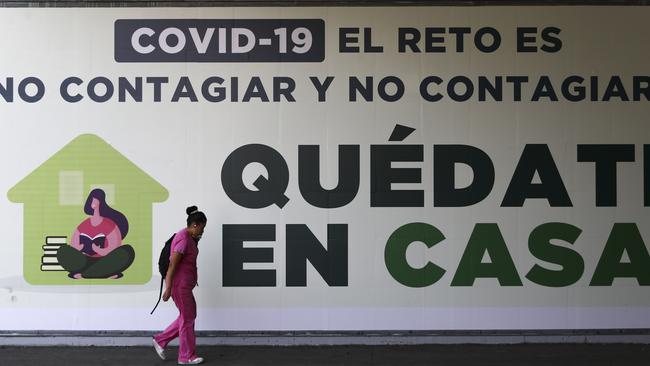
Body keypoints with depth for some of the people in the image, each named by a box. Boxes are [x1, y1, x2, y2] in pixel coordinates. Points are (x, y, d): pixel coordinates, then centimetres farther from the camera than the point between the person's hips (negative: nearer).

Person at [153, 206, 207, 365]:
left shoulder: (188, 237, 10)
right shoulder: (184, 240, -21)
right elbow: (172, 265, -23)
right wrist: (168, 289, -22)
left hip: (183, 284, 10)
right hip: (179, 284, -10)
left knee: (188, 315, 17)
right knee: (188, 318, 2)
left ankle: (161, 340, 23)